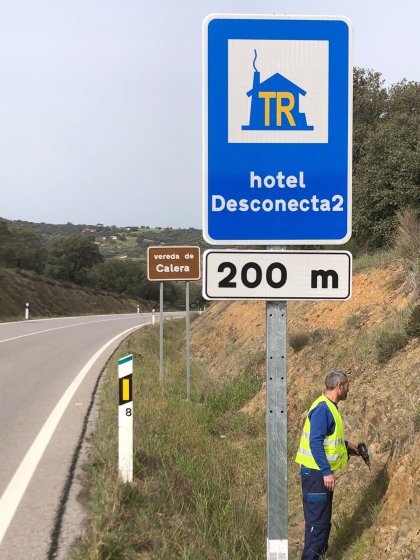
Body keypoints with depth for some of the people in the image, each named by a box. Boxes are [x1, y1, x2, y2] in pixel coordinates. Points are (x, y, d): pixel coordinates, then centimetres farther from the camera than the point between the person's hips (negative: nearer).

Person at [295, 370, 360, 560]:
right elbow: (315, 443, -26)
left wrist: (346, 445, 19)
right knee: (317, 520, -6)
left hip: (322, 473, 10)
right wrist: (326, 472, -27)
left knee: (324, 518, 18)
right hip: (316, 473, -10)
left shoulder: (330, 407, 12)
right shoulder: (322, 408, -20)